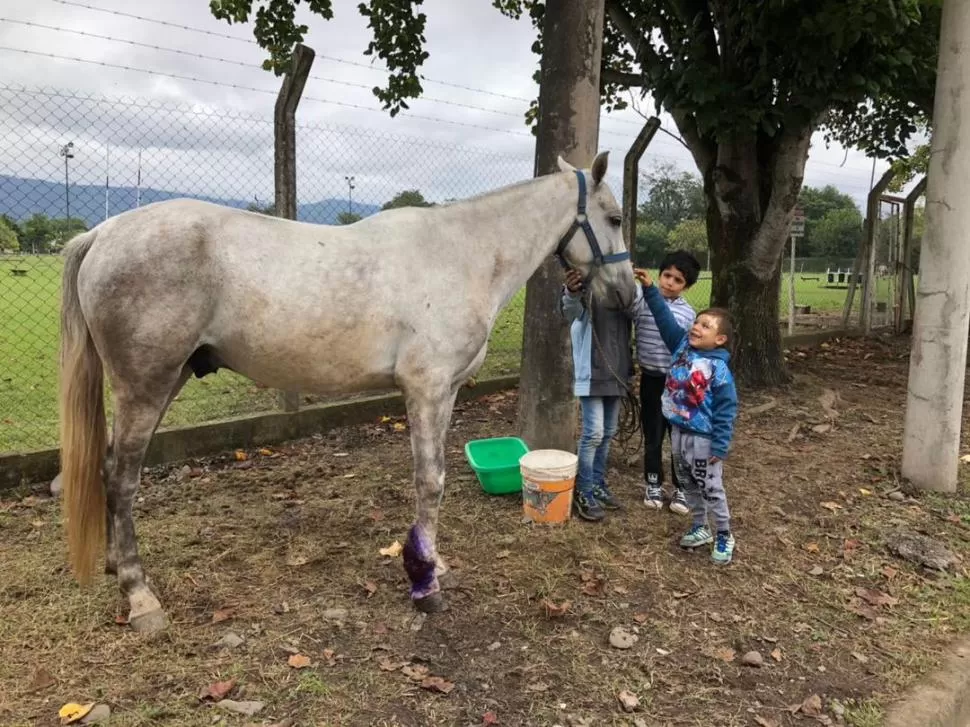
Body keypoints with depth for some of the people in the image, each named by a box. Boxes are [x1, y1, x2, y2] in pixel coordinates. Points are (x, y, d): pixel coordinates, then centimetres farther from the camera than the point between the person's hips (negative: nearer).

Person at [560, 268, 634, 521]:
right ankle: (583, 493, 7)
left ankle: (598, 485, 29)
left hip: (616, 374, 6)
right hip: (591, 374, -6)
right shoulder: (585, 288, -14)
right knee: (593, 433, -6)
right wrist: (571, 293, -58)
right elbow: (570, 310, -34)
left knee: (608, 433, 15)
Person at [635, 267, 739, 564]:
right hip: (678, 431, 7)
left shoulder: (719, 369, -20)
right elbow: (665, 318, 1)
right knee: (688, 484, 19)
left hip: (703, 437, -7)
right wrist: (649, 289, -7)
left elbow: (726, 410, -17)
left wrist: (720, 446, -16)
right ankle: (700, 528, 36)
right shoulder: (682, 345, -3)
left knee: (711, 488, 6)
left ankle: (724, 535, 25)